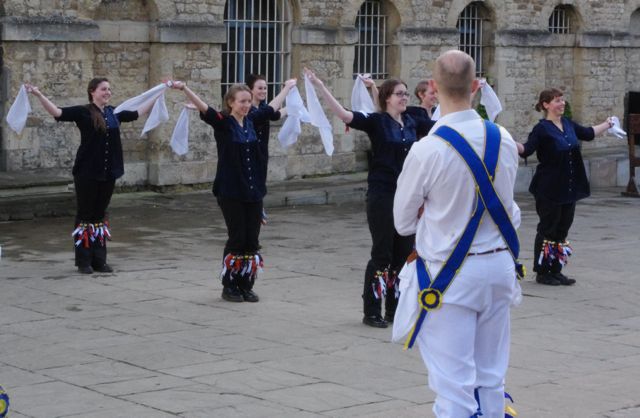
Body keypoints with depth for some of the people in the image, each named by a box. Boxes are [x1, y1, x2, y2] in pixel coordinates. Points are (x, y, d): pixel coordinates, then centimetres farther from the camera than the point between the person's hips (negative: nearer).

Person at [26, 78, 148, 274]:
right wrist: (38, 94, -32)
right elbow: (57, 112, -19)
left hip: (108, 173, 5)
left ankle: (99, 260, 17)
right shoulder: (83, 112, -7)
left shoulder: (114, 113, 10)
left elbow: (138, 113, 25)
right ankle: (83, 261, 8)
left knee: (100, 215, 11)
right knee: (85, 215, 2)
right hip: (87, 173, -5)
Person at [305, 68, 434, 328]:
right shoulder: (376, 122, -7)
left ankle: (395, 309, 19)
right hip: (382, 195, -6)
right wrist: (320, 87, -33)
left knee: (404, 253, 9)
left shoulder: (412, 123, 9)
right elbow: (344, 114, -21)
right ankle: (371, 312, 6)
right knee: (382, 253, -3)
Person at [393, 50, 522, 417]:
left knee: (455, 386, 2)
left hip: (449, 275, -5)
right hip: (498, 266, 5)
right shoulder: (504, 140, -4)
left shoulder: (427, 150, -18)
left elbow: (404, 222, -4)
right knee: (491, 379, 16)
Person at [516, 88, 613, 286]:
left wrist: (607, 124, 41)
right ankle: (542, 273, 9)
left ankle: (556, 270, 18)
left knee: (562, 229, 10)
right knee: (547, 230, 0)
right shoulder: (542, 128, -12)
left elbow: (588, 133, 27)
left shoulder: (567, 124, 10)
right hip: (549, 190, -7)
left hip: (569, 188, 7)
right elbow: (526, 150, -23)